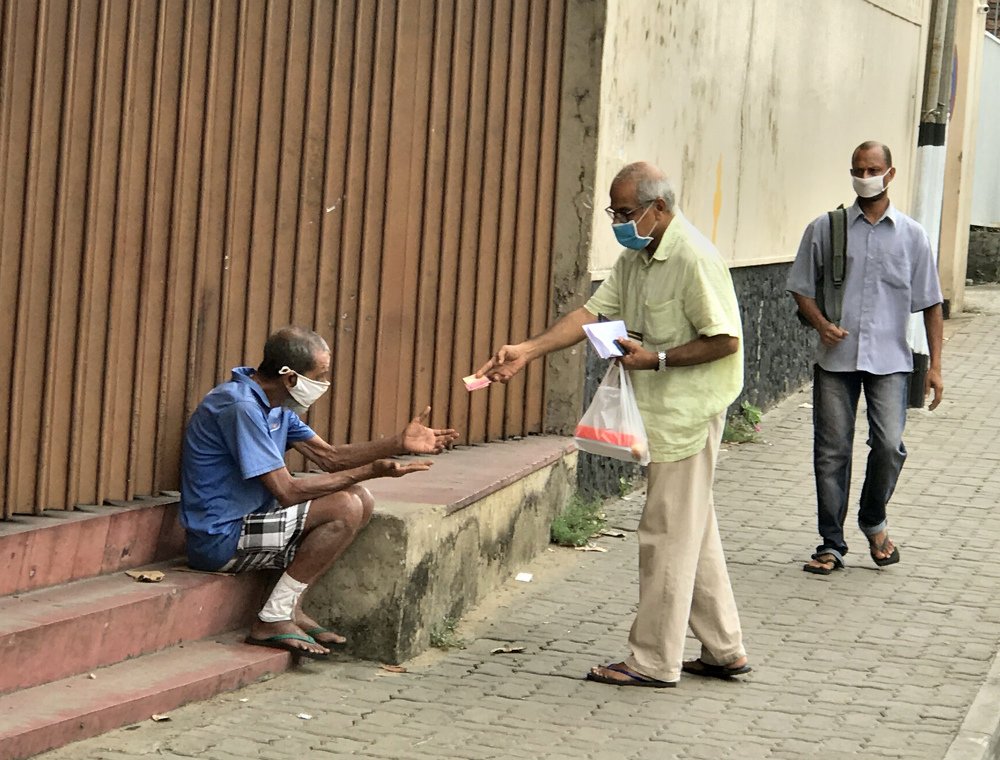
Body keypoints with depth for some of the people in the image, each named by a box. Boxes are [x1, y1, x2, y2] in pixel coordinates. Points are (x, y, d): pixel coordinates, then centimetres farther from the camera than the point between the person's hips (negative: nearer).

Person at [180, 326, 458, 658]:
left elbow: (329, 456, 12)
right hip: (221, 539, -10)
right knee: (344, 508, -20)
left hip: (247, 520, 10)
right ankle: (273, 621, -12)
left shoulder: (276, 405, 10)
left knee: (361, 500, 6)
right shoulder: (241, 407, -22)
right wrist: (370, 471, -18)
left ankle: (291, 606, 3)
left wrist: (401, 443, 1)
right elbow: (286, 492, -24)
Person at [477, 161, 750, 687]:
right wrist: (529, 349, -2)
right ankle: (723, 650, 23)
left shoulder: (694, 259, -18)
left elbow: (725, 339, -19)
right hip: (663, 412, 10)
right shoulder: (635, 257, 11)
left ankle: (654, 662, 3)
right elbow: (594, 311, 8)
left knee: (666, 535, -4)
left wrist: (657, 359, -22)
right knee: (693, 534, 14)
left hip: (688, 412, -10)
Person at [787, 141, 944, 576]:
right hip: (835, 359, 0)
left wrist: (935, 366, 3)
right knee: (832, 451, 0)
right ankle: (831, 544, 11)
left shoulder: (911, 235, 6)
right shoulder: (825, 229, 5)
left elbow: (930, 304, 8)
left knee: (889, 445, -10)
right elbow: (801, 286, 10)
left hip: (889, 360, 0)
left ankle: (873, 521, 17)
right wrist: (821, 323, -10)